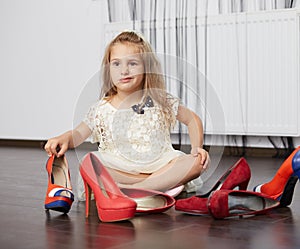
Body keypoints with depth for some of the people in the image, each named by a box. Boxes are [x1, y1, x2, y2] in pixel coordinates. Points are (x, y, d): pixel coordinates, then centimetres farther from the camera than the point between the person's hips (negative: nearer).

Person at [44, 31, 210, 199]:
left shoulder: (161, 102, 4)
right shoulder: (101, 110, 3)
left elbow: (193, 119, 13)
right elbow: (79, 134, 4)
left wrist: (197, 148, -3)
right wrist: (64, 139, -19)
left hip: (159, 164, 1)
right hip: (120, 170, -1)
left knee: (199, 162, -25)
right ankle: (168, 182, -30)